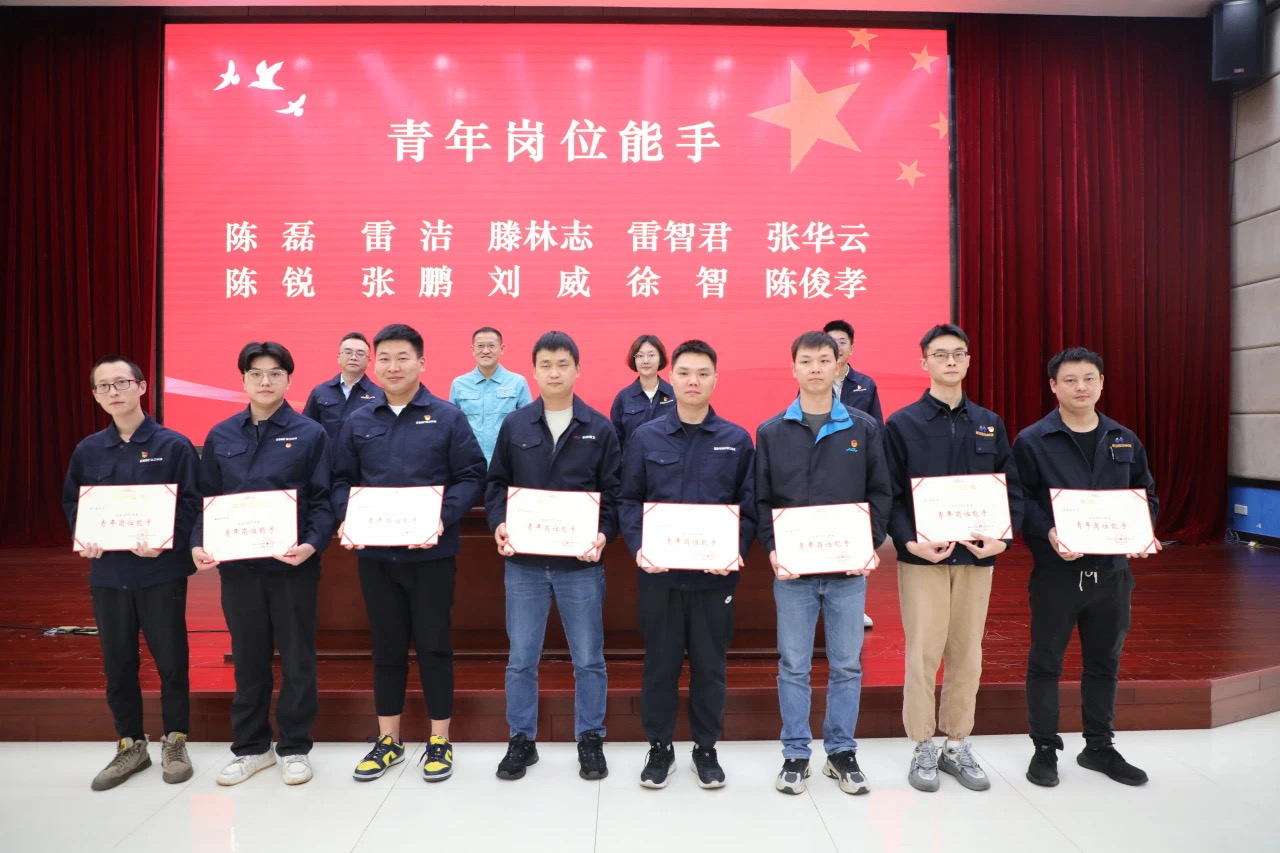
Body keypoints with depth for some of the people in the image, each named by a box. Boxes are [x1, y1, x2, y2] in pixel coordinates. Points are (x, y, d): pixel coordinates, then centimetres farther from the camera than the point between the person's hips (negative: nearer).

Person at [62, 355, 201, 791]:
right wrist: (84, 539, -5)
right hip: (108, 573, 4)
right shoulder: (87, 450, 8)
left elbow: (191, 502, -7)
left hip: (161, 572, -4)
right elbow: (72, 504, 13)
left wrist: (166, 541, -21)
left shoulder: (173, 445, -4)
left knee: (171, 660, 5)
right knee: (117, 664, 12)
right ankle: (130, 744, 28)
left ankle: (175, 741, 22)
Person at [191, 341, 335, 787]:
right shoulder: (220, 436, 7)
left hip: (292, 564, -3)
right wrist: (198, 543, -6)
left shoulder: (310, 433, -3)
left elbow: (323, 499, -5)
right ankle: (251, 747, 30)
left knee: (297, 659, 7)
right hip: (237, 564, 3)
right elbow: (207, 498, 9)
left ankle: (294, 748, 23)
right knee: (248, 658, 14)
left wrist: (313, 543, -20)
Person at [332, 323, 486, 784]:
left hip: (431, 552, -3)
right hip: (374, 553, 4)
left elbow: (471, 477, -6)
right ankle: (388, 739, 28)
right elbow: (342, 480, 11)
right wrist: (347, 518, -9)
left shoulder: (448, 417, -2)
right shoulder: (357, 423, 9)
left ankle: (440, 740, 20)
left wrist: (441, 518, -20)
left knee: (433, 645, 5)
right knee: (386, 646, 14)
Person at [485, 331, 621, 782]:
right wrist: (498, 524, -10)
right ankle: (522, 740, 28)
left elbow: (613, 492, 0)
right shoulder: (514, 425, 4)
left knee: (588, 658, 10)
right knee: (521, 658, 11)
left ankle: (590, 740, 26)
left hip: (581, 563, -1)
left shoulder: (599, 428, 0)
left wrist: (604, 534, -16)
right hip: (524, 563, 1)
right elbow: (496, 484, 7)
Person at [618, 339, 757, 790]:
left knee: (710, 665, 12)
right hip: (659, 573, 0)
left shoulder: (737, 440, 3)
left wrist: (737, 550, -12)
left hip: (715, 573, 0)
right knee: (660, 663, 10)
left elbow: (750, 506, 2)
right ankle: (659, 746, 27)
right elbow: (628, 500, 2)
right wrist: (638, 547, -13)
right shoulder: (645, 437, 2)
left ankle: (706, 748, 29)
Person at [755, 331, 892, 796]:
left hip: (849, 569, 1)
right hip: (791, 570, 0)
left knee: (847, 665, 10)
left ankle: (842, 752, 27)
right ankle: (795, 754, 23)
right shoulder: (771, 431, 3)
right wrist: (771, 549, -11)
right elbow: (761, 499, 2)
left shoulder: (865, 428, 4)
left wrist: (872, 545, -9)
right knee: (793, 666, 8)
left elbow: (880, 493, 3)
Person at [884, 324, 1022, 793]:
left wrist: (1003, 537, -8)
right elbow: (889, 494, -5)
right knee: (923, 653, 0)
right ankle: (923, 748, 15)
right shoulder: (902, 424, -1)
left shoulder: (989, 424, 10)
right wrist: (909, 541, -18)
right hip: (922, 556, -3)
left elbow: (1011, 487, 8)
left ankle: (957, 745, 24)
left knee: (967, 653, 9)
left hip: (977, 555, 3)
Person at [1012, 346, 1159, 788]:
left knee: (1104, 662, 16)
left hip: (1112, 570, 5)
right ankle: (1045, 749, 20)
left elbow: (1147, 497, 15)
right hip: (1055, 571, -4)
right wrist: (1048, 533, -25)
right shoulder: (1032, 441, -7)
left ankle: (1099, 747, 32)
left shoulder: (1125, 441, 9)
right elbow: (1020, 502, -9)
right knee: (1046, 662, 6)